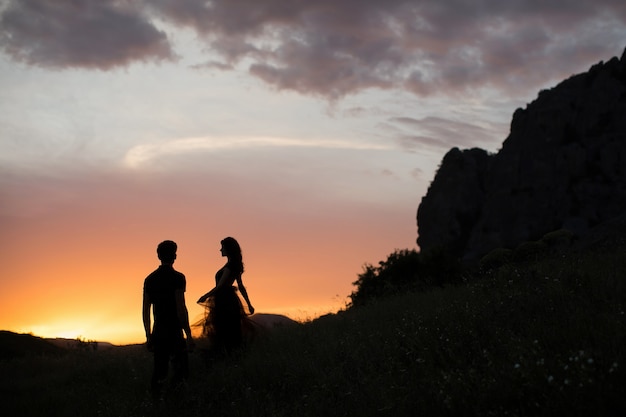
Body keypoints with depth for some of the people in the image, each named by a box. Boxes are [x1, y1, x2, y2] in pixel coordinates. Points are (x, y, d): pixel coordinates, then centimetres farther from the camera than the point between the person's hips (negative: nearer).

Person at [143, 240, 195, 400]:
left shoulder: (150, 279, 10)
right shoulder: (177, 278, -9)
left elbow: (145, 310, 12)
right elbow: (181, 308, -15)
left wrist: (148, 336, 19)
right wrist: (188, 334, -11)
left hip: (157, 333, 6)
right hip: (174, 332, -6)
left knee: (159, 372, 11)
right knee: (182, 370, 0)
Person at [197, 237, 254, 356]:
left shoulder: (230, 266, -17)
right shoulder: (235, 265, 12)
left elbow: (220, 285, -20)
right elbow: (241, 286, 16)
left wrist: (205, 296, -13)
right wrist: (249, 304, 19)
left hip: (224, 302, -10)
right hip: (229, 300, 10)